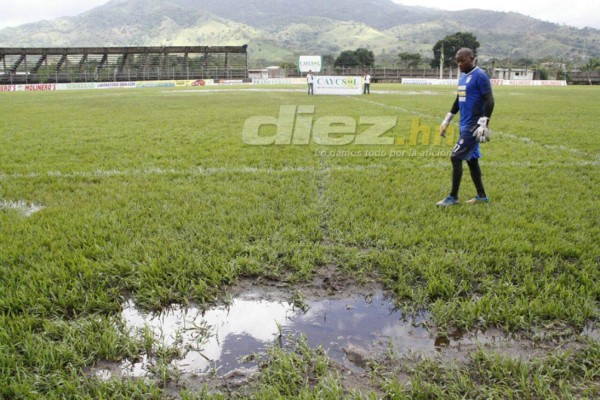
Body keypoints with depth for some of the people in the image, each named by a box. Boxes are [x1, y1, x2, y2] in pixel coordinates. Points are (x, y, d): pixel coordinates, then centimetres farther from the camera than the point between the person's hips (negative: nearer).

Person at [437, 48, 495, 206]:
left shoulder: (480, 76, -12)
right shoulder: (462, 76, 15)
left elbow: (489, 101, -16)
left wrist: (483, 124, -23)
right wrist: (447, 120, 25)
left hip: (473, 126, -9)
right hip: (465, 125, 9)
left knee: (455, 158, -8)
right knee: (471, 160, 12)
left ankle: (453, 197, 1)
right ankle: (482, 196, 23)